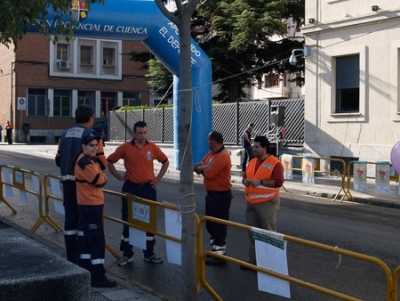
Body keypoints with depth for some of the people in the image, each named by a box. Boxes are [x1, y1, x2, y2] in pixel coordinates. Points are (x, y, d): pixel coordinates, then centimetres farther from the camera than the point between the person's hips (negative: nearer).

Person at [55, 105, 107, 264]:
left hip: (67, 182, 6)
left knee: (70, 218, 10)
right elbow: (102, 162, -13)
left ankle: (71, 258, 15)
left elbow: (59, 160, 11)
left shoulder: (65, 134, 9)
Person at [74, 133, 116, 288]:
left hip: (91, 204, 11)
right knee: (97, 239, -10)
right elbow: (100, 181, -19)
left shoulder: (92, 160, 15)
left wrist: (100, 176, -4)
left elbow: (99, 174, 16)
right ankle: (98, 277, -8)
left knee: (86, 236, 16)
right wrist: (103, 176, 0)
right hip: (90, 205, -11)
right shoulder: (84, 162, -18)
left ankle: (85, 269, 26)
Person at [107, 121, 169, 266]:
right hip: (131, 188, -2)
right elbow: (109, 161, 4)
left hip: (148, 188, 2)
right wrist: (119, 177, 0)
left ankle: (149, 253, 19)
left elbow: (165, 162, 14)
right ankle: (127, 253, 16)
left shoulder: (152, 147, 0)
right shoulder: (125, 147, -5)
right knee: (128, 220, 5)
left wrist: (158, 178, 7)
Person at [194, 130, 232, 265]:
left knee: (218, 226, -2)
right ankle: (215, 250, 30)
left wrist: (202, 168, -4)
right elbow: (197, 167, 9)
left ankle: (220, 255, 7)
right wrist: (204, 168, -12)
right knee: (211, 224, 18)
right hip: (211, 193, 10)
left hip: (221, 195, -10)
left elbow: (208, 174, -26)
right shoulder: (211, 154, 11)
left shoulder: (222, 156, -21)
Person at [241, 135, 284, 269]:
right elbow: (245, 176, 22)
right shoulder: (252, 162, 12)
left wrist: (260, 182, -23)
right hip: (251, 203, 8)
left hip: (267, 203, -7)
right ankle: (253, 260, 23)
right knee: (253, 232, 14)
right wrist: (245, 181, -2)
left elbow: (278, 182, -18)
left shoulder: (275, 163, -11)